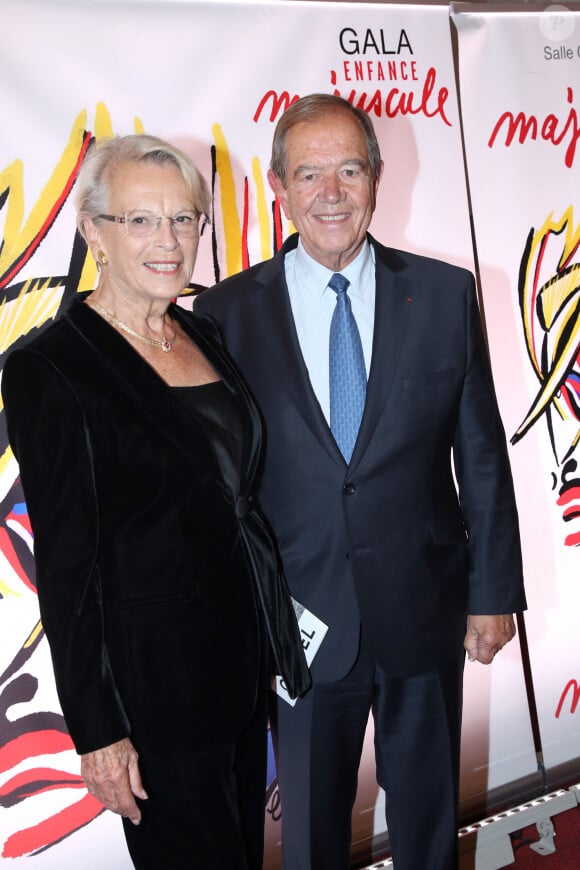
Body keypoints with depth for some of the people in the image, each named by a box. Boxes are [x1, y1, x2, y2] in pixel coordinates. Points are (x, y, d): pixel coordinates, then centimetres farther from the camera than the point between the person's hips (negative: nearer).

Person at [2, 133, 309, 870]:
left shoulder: (203, 334, 6)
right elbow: (65, 561, -15)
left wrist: (274, 630, 11)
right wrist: (97, 728, -14)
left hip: (242, 651, 7)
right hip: (157, 677, -7)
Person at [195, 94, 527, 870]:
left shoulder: (445, 294, -3)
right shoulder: (228, 312, -6)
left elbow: (482, 455, 1)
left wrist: (495, 593, 2)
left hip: (424, 610, 1)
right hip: (301, 617, -1)